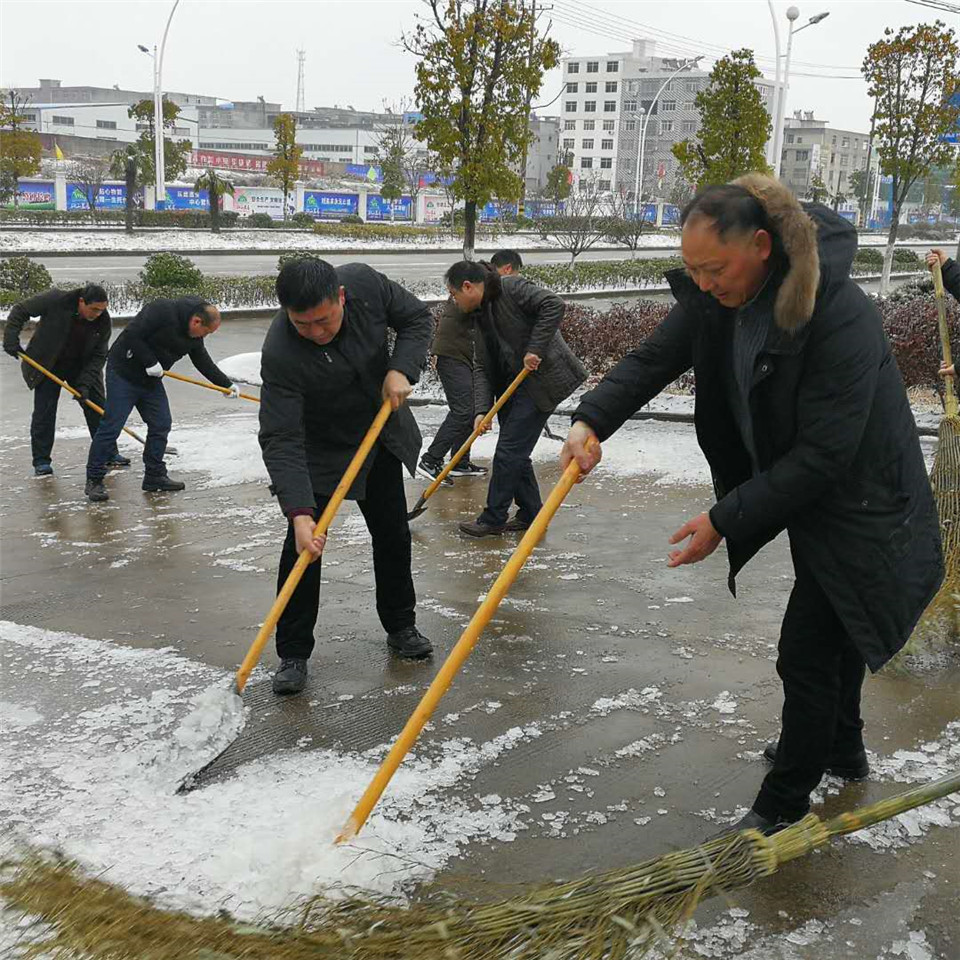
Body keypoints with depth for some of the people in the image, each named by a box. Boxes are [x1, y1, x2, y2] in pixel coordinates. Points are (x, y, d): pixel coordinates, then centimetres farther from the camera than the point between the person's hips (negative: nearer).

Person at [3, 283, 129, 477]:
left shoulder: (103, 320, -18)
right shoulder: (55, 301, -26)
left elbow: (98, 356, -13)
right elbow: (20, 311, -13)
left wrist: (84, 383, -22)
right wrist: (11, 339, -21)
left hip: (83, 368, 2)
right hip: (47, 365, -2)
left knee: (98, 409, 0)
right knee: (44, 412, -5)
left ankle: (109, 455, 11)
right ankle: (41, 461, 4)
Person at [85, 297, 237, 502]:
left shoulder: (193, 336, 3)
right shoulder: (161, 311, -23)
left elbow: (204, 363, 13)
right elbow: (131, 336, -26)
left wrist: (228, 384, 8)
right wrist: (150, 362, -24)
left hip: (151, 380, 8)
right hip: (123, 373, -8)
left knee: (161, 425, 6)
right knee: (112, 425, -8)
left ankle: (154, 477, 18)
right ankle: (94, 481, -2)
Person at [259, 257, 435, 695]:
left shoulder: (364, 282, -25)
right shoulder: (280, 355, -35)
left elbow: (416, 318, -7)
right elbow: (281, 441, -37)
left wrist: (401, 370, -24)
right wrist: (299, 512, -46)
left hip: (379, 434, 4)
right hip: (317, 451, -4)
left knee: (393, 533, 13)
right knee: (303, 545, -11)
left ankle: (401, 626, 32)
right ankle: (293, 654, 3)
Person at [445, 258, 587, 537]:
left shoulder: (512, 289, -11)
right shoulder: (481, 316, 14)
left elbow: (553, 304, -23)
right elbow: (482, 368, 8)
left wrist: (535, 349, -24)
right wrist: (482, 409, -4)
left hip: (540, 380, -9)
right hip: (512, 386, 9)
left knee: (509, 451, -6)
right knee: (515, 452, 11)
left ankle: (493, 519, 4)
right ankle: (530, 514, 23)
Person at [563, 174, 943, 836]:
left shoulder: (842, 317, -33)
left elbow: (823, 455, -32)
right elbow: (653, 360, -8)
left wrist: (726, 519, -29)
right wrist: (592, 422, -26)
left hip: (860, 508, -8)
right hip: (802, 491, 8)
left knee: (808, 653, -1)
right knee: (831, 629, 26)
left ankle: (783, 806, 17)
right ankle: (842, 749, 49)